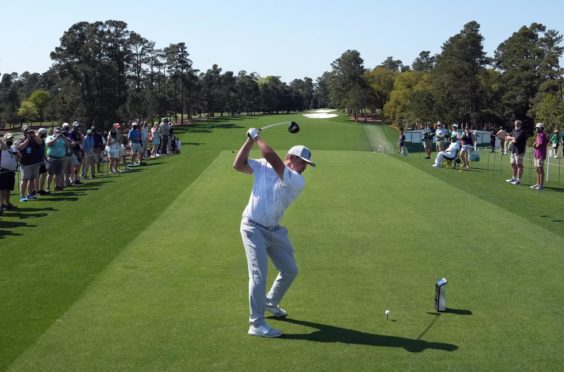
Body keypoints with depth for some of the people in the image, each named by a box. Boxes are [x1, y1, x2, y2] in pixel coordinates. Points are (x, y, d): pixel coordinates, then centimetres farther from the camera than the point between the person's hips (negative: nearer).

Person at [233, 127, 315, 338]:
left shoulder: (298, 181, -8)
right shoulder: (262, 166, -5)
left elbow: (275, 162, -21)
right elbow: (238, 165, -8)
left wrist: (257, 139, -15)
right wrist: (250, 140, -13)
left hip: (275, 231, 4)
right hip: (253, 227, -4)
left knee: (290, 271, 14)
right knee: (259, 274, -13)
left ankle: (271, 302, 41)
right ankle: (256, 324, -8)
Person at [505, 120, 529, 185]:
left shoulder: (522, 132, -11)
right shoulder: (514, 130, 15)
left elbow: (515, 140, -20)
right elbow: (507, 137, 8)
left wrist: (510, 139, -2)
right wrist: (513, 138, -10)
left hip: (519, 151, -9)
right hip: (513, 150, 9)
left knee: (519, 165, -6)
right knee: (513, 164, 15)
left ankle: (518, 180, -5)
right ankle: (513, 178, 25)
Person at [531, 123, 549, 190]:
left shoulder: (542, 135, -14)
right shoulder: (538, 135, 17)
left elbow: (539, 145, -18)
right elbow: (534, 144, 16)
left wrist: (535, 145, 1)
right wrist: (535, 144, -5)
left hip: (540, 155, -10)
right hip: (536, 154, 10)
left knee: (540, 169, -6)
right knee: (537, 169, 16)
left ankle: (541, 185, -2)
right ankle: (538, 183, 25)